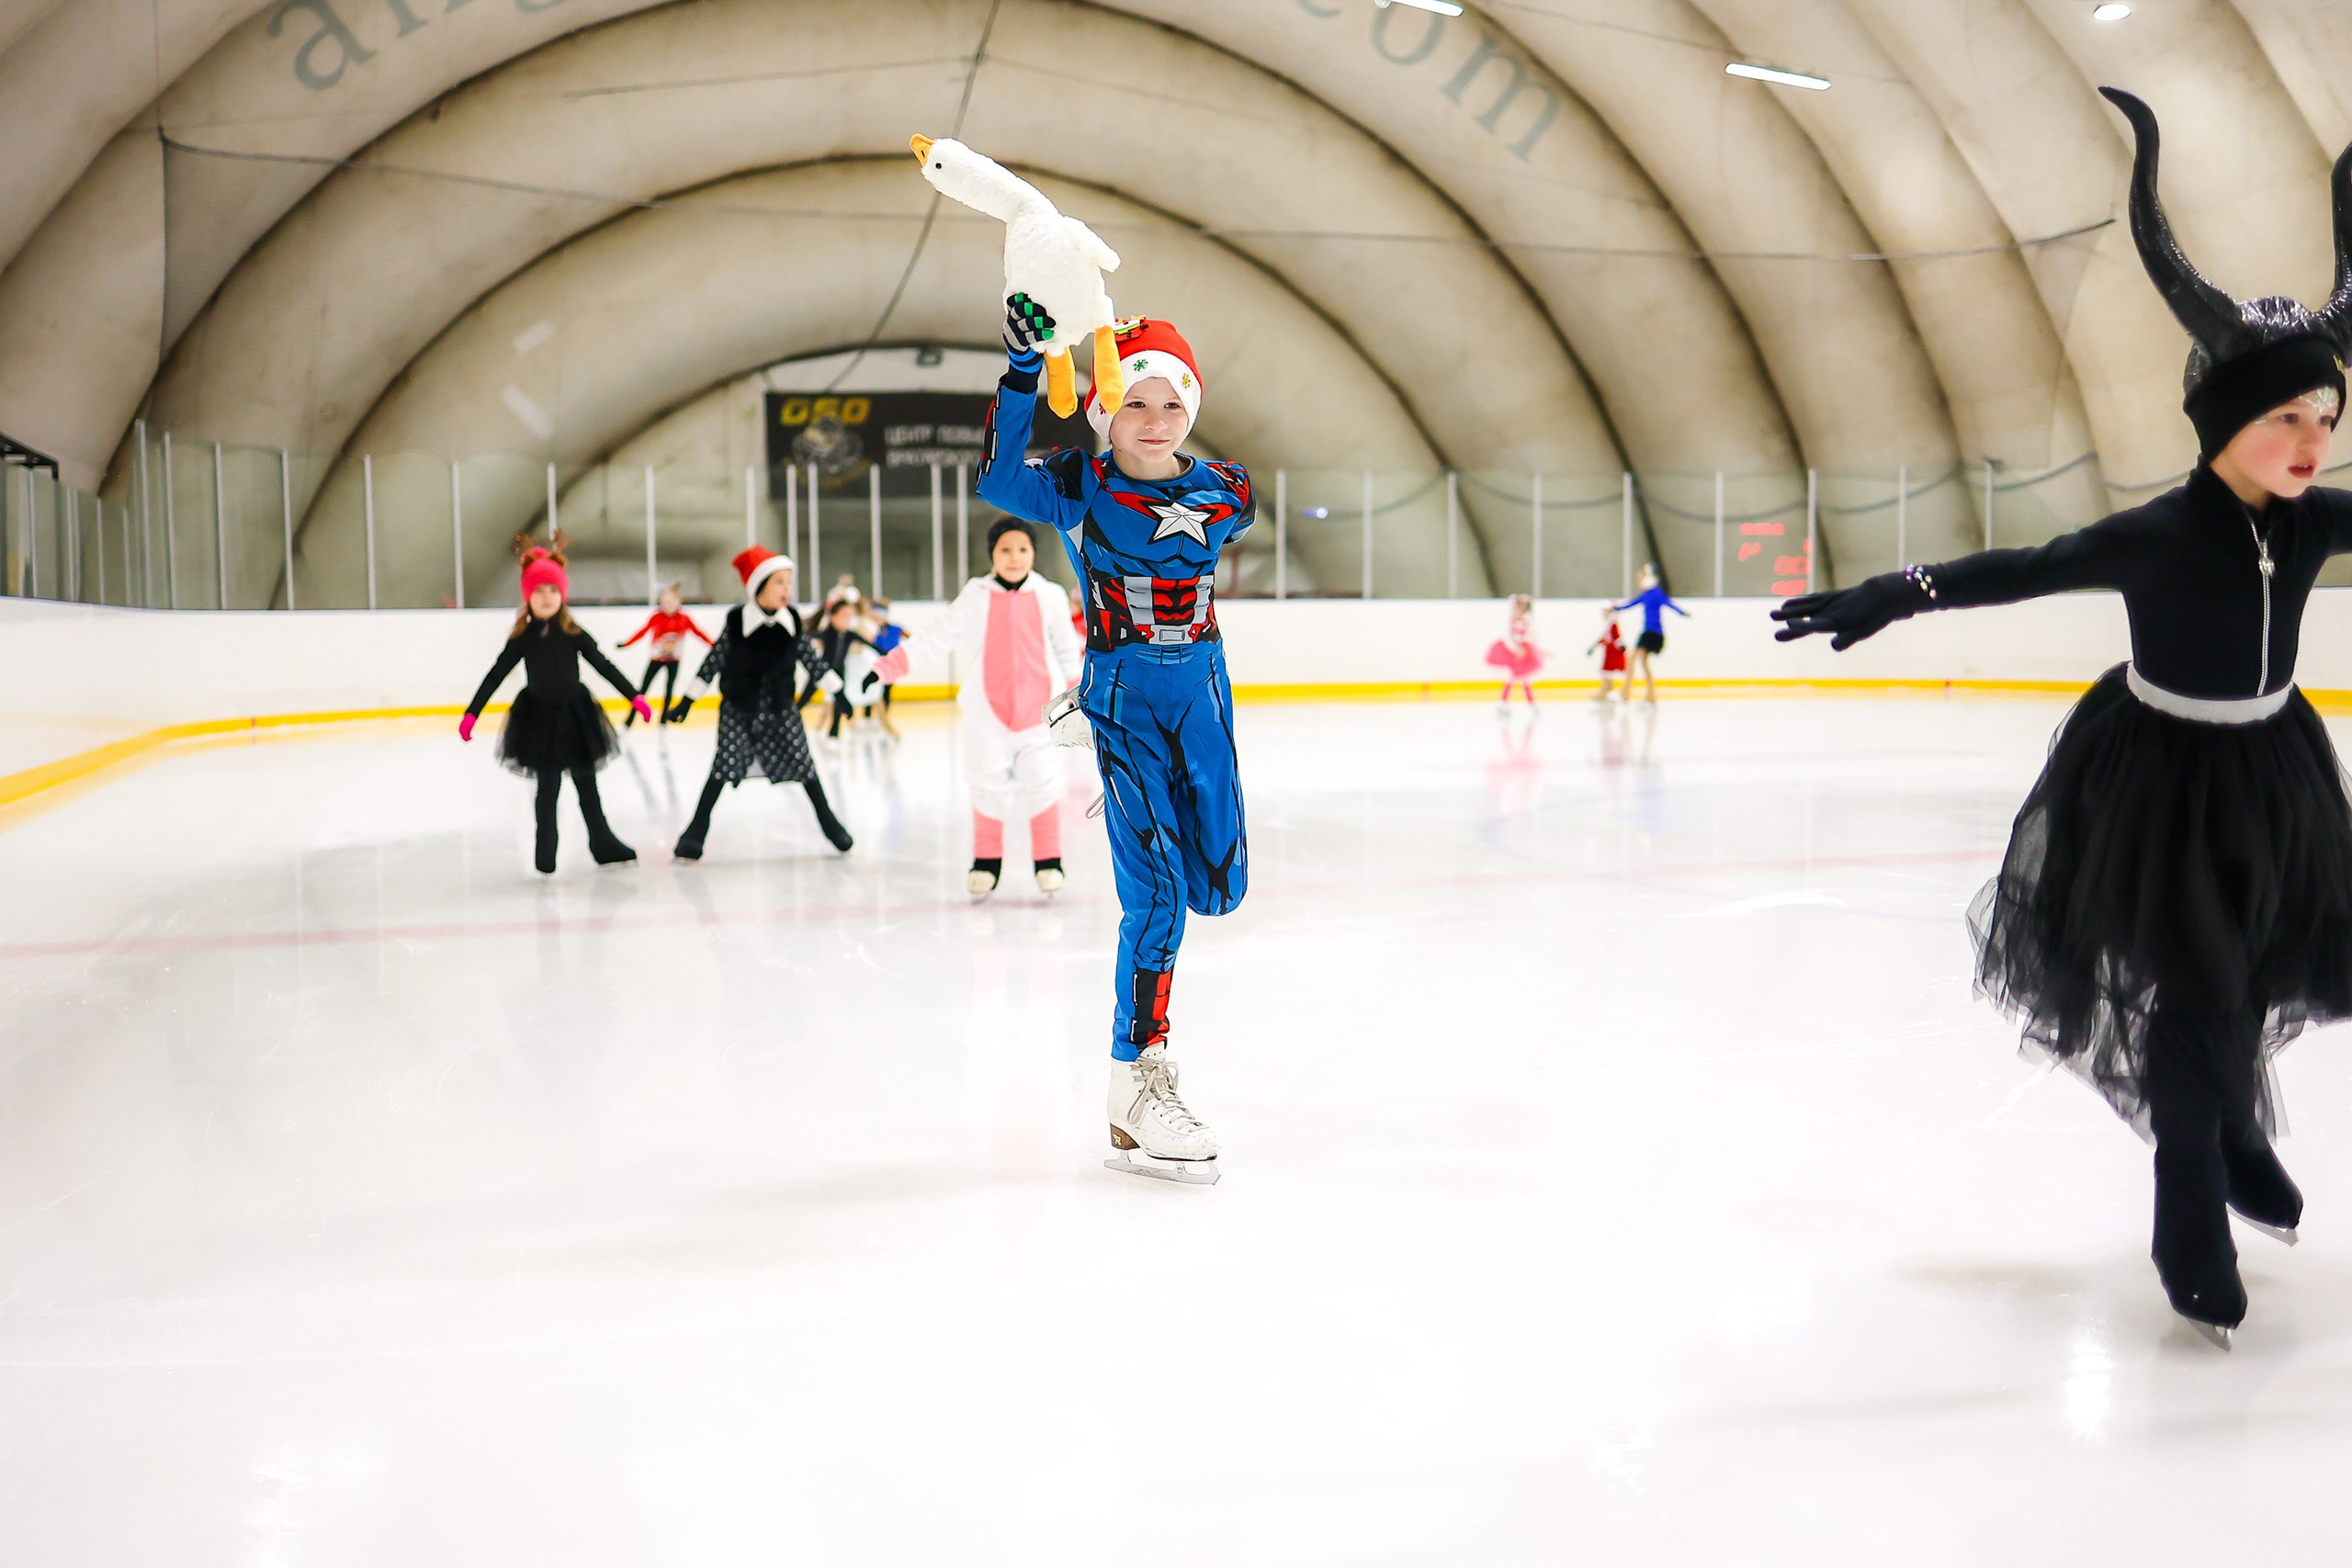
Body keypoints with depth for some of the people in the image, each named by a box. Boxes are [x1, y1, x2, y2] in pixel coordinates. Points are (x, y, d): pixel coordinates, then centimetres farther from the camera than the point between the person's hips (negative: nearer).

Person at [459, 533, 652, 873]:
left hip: (576, 714, 1)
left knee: (586, 782, 11)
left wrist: (634, 697, -6)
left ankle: (602, 843, 21)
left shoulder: (573, 634, -5)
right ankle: (545, 850, 11)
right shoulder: (523, 638, -6)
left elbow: (604, 665, -2)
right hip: (539, 717, -1)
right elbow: (495, 675, -3)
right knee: (547, 785, -1)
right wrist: (471, 714, -5)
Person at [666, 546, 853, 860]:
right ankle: (696, 831, 1)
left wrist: (838, 690, 9)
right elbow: (714, 661, -5)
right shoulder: (737, 621, -13)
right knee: (725, 767, -8)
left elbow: (810, 658, 6)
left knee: (803, 764, 4)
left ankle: (828, 822, 20)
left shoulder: (792, 620, -5)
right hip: (738, 710, -3)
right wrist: (686, 701, -1)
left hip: (781, 709, 3)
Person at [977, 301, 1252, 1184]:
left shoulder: (1219, 489, 5)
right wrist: (1021, 370, -29)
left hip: (1201, 691, 4)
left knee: (1218, 887, 7)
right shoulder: (1077, 487, -9)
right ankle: (1137, 1091, -2)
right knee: (1155, 893, -11)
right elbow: (999, 482, -23)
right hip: (1121, 699, -4)